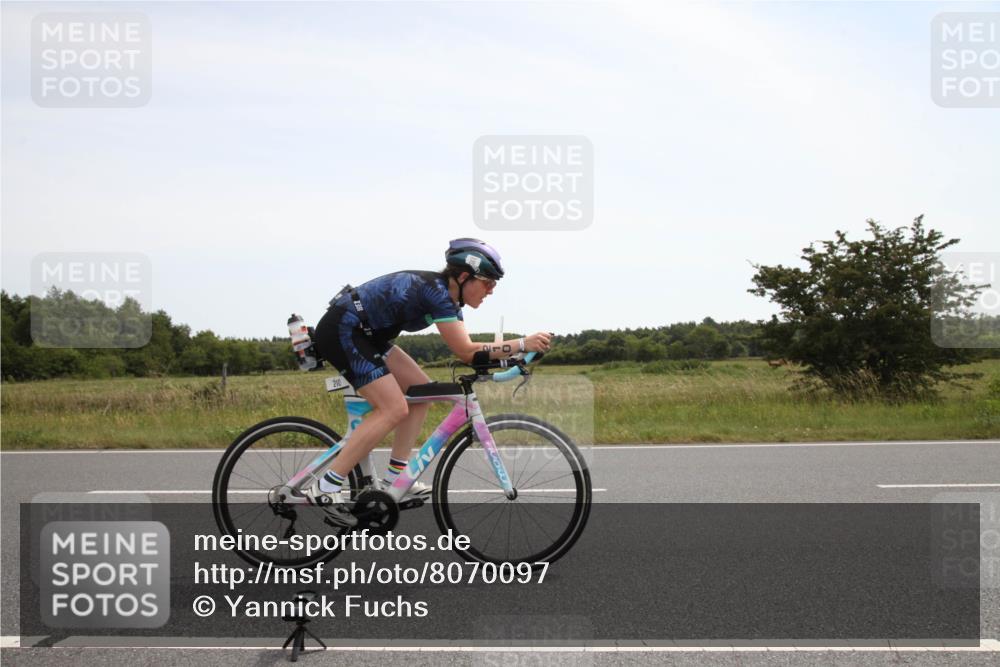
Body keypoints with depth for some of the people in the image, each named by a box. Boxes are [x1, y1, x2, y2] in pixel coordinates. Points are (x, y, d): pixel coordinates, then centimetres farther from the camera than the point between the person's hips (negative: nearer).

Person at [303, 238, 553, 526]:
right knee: (394, 409, -17)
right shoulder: (436, 291, -20)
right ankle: (325, 488, -16)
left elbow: (467, 350, 7)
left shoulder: (447, 295, 8)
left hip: (364, 334, 10)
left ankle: (394, 477, 9)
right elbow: (467, 352, -25)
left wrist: (514, 356, -3)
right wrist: (523, 343, -24)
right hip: (341, 330, -10)